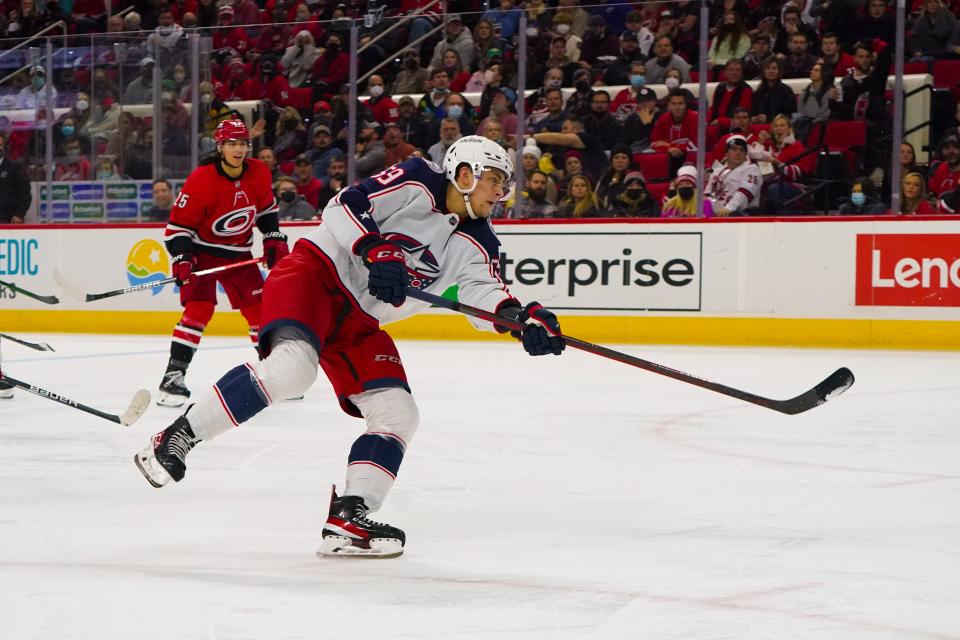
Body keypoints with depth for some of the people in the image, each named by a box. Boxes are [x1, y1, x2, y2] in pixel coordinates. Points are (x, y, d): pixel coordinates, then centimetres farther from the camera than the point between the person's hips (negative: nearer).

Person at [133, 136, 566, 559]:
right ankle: (178, 437, -25)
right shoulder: (416, 183, -8)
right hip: (315, 274, -8)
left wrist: (522, 317, -27)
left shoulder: (476, 245, 9)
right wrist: (377, 251, -31)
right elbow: (344, 207, -16)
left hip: (358, 323, 8)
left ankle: (347, 521, -7)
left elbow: (485, 295, -7)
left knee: (398, 414, -5)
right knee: (293, 366, -33)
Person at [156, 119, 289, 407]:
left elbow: (266, 207, 14)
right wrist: (181, 259, -28)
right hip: (202, 250, -5)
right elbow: (178, 223, -19)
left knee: (260, 306, 4)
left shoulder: (259, 173, -7)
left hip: (238, 253, 5)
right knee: (199, 307, -20)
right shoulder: (201, 180, -23)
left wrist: (274, 239, 7)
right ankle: (173, 377, -21)